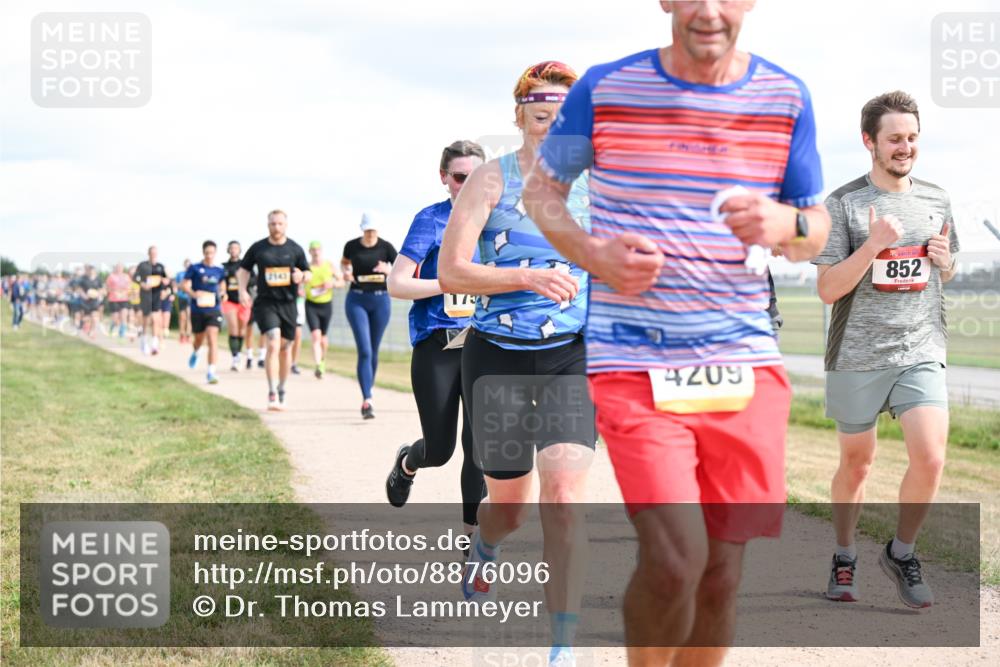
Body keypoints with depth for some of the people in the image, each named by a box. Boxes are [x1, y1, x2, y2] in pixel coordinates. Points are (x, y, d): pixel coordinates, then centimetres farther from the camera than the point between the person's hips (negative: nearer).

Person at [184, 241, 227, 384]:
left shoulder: (219, 271, 6)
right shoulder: (194, 268, -1)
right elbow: (184, 285, -1)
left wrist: (221, 293, 0)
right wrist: (193, 294, -19)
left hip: (214, 309, 0)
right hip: (197, 309, 0)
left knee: (212, 338, -16)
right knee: (199, 339, 16)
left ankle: (211, 372, -16)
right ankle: (195, 353, 54)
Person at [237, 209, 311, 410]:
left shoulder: (295, 249, 5)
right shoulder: (258, 248, 3)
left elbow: (307, 273, 11)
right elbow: (243, 269, 14)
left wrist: (301, 276, -13)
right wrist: (242, 290, -1)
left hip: (288, 303, 2)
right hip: (265, 303, -2)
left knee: (285, 348, 11)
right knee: (273, 344, -19)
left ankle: (281, 393, 27)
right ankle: (272, 395, -20)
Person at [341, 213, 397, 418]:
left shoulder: (386, 247, -3)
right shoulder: (352, 246, -1)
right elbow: (344, 262, 20)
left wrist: (388, 271, -22)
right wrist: (346, 272, -2)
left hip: (380, 300, 1)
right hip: (357, 300, -1)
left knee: (373, 351, 10)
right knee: (364, 351, -13)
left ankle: (368, 393, 28)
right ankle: (367, 400, -19)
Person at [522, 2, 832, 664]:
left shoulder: (785, 99, 4)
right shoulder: (605, 89, -2)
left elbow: (817, 232, 12)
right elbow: (542, 188, 12)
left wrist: (785, 224, -13)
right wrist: (591, 252, -8)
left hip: (747, 362, 3)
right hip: (634, 362, -3)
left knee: (721, 572, 5)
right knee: (674, 560, -17)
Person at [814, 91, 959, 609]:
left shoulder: (936, 200, 10)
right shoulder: (844, 203, -4)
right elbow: (827, 290, -7)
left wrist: (945, 262, 0)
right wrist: (872, 245, -20)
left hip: (921, 352, 2)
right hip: (857, 355, -2)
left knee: (930, 458, -13)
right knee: (856, 463, 10)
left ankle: (901, 553, 10)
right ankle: (844, 559, 30)